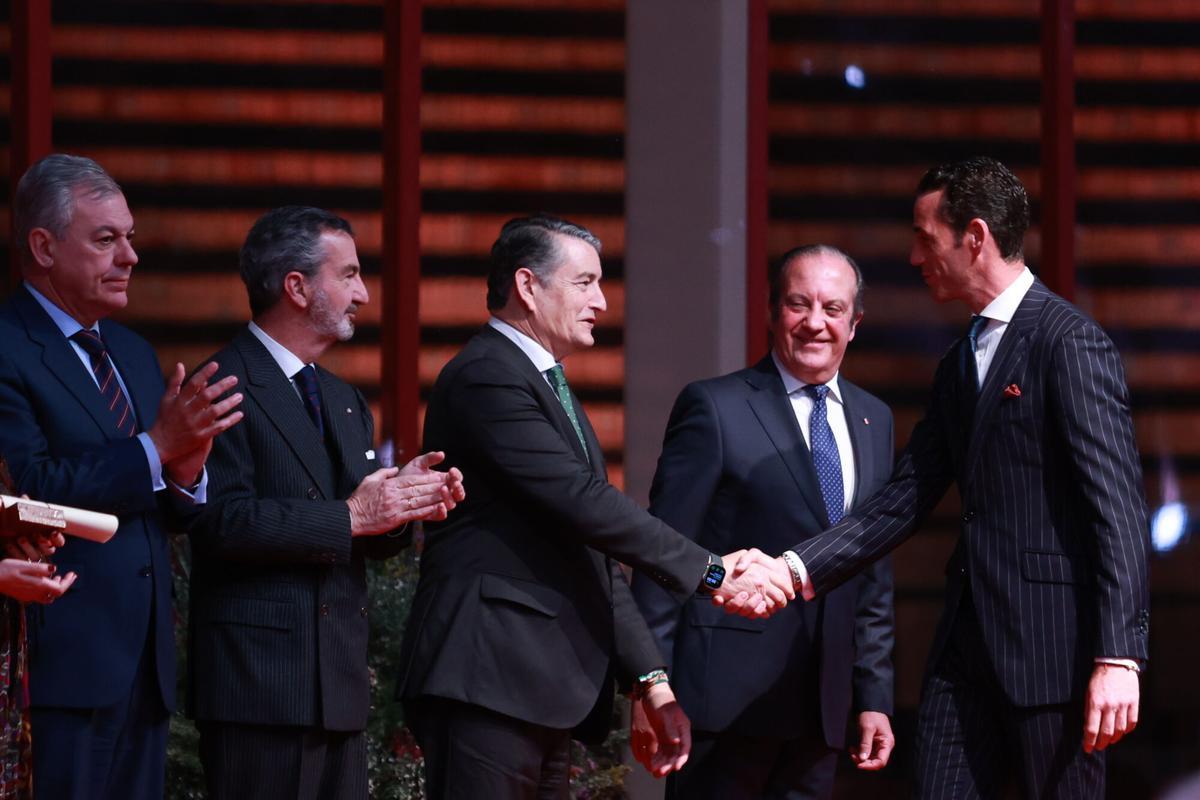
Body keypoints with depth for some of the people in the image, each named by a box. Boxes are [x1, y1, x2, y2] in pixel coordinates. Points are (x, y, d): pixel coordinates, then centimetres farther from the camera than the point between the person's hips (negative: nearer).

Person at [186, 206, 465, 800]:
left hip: (340, 685, 8)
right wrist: (350, 516, -18)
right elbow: (225, 521, -20)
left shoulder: (346, 402, 21)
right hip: (261, 683, -8)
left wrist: (403, 499, -1)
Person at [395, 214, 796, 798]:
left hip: (545, 695, 10)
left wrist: (652, 682, 14)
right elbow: (585, 504, -17)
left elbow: (596, 555, 22)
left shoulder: (552, 390, 24)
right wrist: (713, 574, -13)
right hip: (487, 685, -10)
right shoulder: (485, 378, -8)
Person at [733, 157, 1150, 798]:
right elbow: (903, 500, 14)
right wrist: (797, 569, 1)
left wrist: (1118, 657, -21)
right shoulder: (960, 364, 18)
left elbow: (1118, 506, -15)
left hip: (1052, 646, -8)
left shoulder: (1071, 343, -9)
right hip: (967, 643, 8)